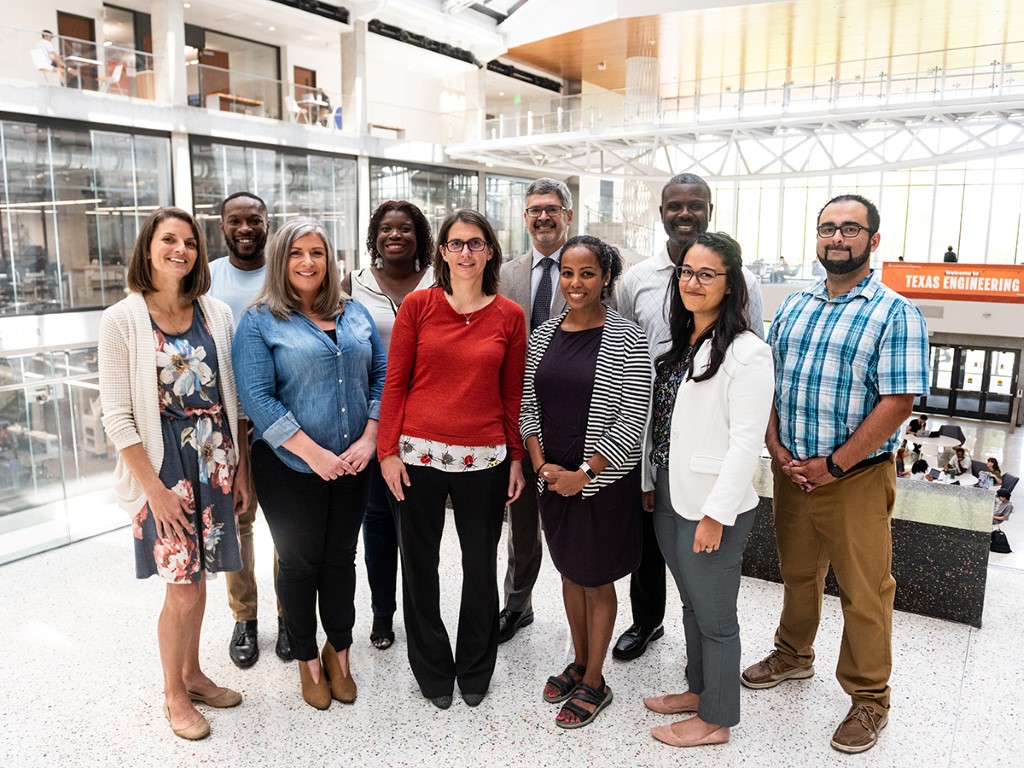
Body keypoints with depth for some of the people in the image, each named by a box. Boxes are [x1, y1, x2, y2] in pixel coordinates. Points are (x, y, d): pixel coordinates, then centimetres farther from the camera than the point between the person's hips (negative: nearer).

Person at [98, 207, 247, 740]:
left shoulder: (216, 314, 2)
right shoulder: (122, 320, -8)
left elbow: (234, 401, 7)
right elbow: (117, 416, -10)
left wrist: (241, 469, 5)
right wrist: (155, 488, -14)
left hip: (214, 465, 4)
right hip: (162, 470, -4)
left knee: (196, 578, 15)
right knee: (183, 592, 2)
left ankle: (193, 674, 37)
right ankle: (174, 694, 26)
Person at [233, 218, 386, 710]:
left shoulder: (354, 314, 7)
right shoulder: (260, 321, -6)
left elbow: (381, 375, 6)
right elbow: (258, 398, -14)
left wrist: (369, 438, -8)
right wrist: (313, 453, -19)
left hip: (353, 464, 4)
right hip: (290, 468, -3)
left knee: (341, 559, 15)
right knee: (300, 563, 11)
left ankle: (338, 651, 35)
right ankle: (307, 658, 32)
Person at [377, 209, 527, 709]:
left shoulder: (510, 316, 1)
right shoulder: (417, 305, -1)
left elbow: (513, 394, 6)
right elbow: (395, 382, 0)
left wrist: (516, 458, 5)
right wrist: (388, 451, -5)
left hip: (483, 459, 1)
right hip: (418, 454, 0)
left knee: (481, 568, 12)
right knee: (419, 567, 12)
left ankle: (475, 672, 35)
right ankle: (433, 673, 34)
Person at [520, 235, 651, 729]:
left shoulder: (627, 340, -12)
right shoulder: (543, 335, 4)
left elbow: (632, 421, -14)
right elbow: (528, 406, 7)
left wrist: (584, 474, -17)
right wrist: (541, 463, -6)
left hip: (604, 481, -5)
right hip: (554, 479, 5)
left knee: (597, 580, 10)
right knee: (570, 572, 19)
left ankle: (594, 682, 29)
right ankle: (579, 663, 40)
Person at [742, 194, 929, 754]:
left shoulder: (895, 313, -9)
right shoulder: (792, 307, 8)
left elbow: (897, 402, -16)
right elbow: (767, 380, 9)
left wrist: (832, 466, -17)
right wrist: (775, 447, -5)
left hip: (856, 477, -5)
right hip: (791, 470, 5)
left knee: (864, 592, 7)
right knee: (797, 572, 21)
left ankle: (868, 700, 25)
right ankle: (794, 655, 42)